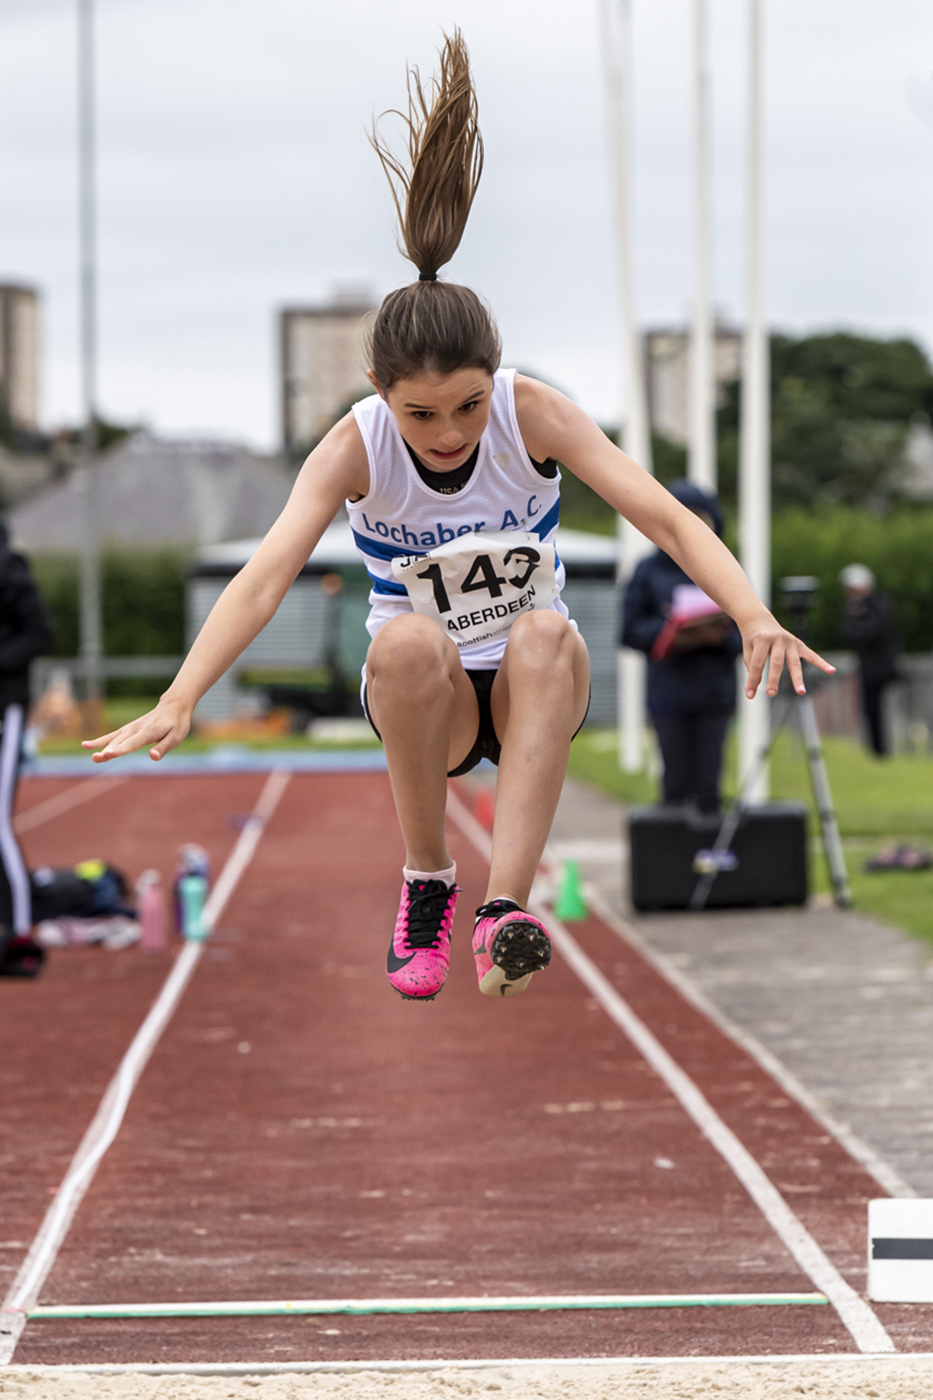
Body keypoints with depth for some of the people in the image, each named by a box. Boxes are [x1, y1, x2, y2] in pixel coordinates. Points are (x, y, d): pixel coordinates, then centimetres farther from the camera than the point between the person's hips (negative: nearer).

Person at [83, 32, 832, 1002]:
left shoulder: (533, 414, -16)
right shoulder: (356, 447, -18)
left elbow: (664, 517, -24)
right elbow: (265, 575, -29)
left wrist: (752, 615, -41)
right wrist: (178, 702, -44)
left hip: (532, 694, 0)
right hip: (422, 700, 0)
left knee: (545, 632, -35)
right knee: (408, 639, -35)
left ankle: (505, 905, -40)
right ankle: (424, 883, -17)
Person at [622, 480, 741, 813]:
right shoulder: (650, 571, 5)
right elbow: (631, 631, 1)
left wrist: (719, 636, -15)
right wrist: (669, 632, -16)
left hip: (715, 692, 1)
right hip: (669, 694, -1)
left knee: (708, 785, -1)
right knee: (677, 782, -2)